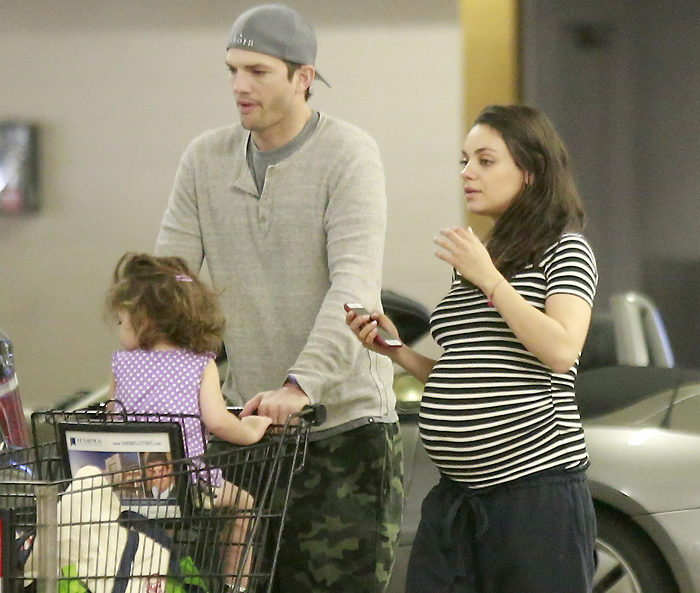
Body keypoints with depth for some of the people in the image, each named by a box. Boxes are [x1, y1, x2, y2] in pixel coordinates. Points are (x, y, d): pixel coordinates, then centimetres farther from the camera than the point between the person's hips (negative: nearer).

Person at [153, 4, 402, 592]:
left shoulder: (349, 154, -9)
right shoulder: (206, 159, 8)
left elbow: (354, 286, -20)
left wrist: (299, 385, -33)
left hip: (344, 419, -5)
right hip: (249, 418, 5)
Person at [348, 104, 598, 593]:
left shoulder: (565, 250, -1)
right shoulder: (472, 259, 20)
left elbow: (561, 350, -18)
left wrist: (488, 278, -15)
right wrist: (395, 348, 7)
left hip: (537, 484, -7)